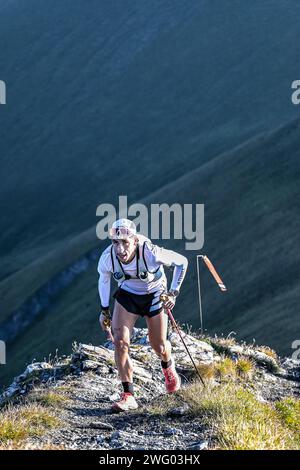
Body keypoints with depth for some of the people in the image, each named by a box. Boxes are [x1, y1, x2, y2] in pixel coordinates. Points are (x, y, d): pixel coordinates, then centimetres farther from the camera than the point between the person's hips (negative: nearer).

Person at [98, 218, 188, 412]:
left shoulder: (151, 254, -36)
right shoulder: (108, 257, -26)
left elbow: (182, 262, -17)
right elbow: (104, 279, -1)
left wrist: (173, 293, -19)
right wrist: (105, 309, 3)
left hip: (154, 295, -2)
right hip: (127, 295, 2)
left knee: (159, 347, 9)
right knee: (120, 341, -17)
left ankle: (168, 366, 48)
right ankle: (128, 395, -10)